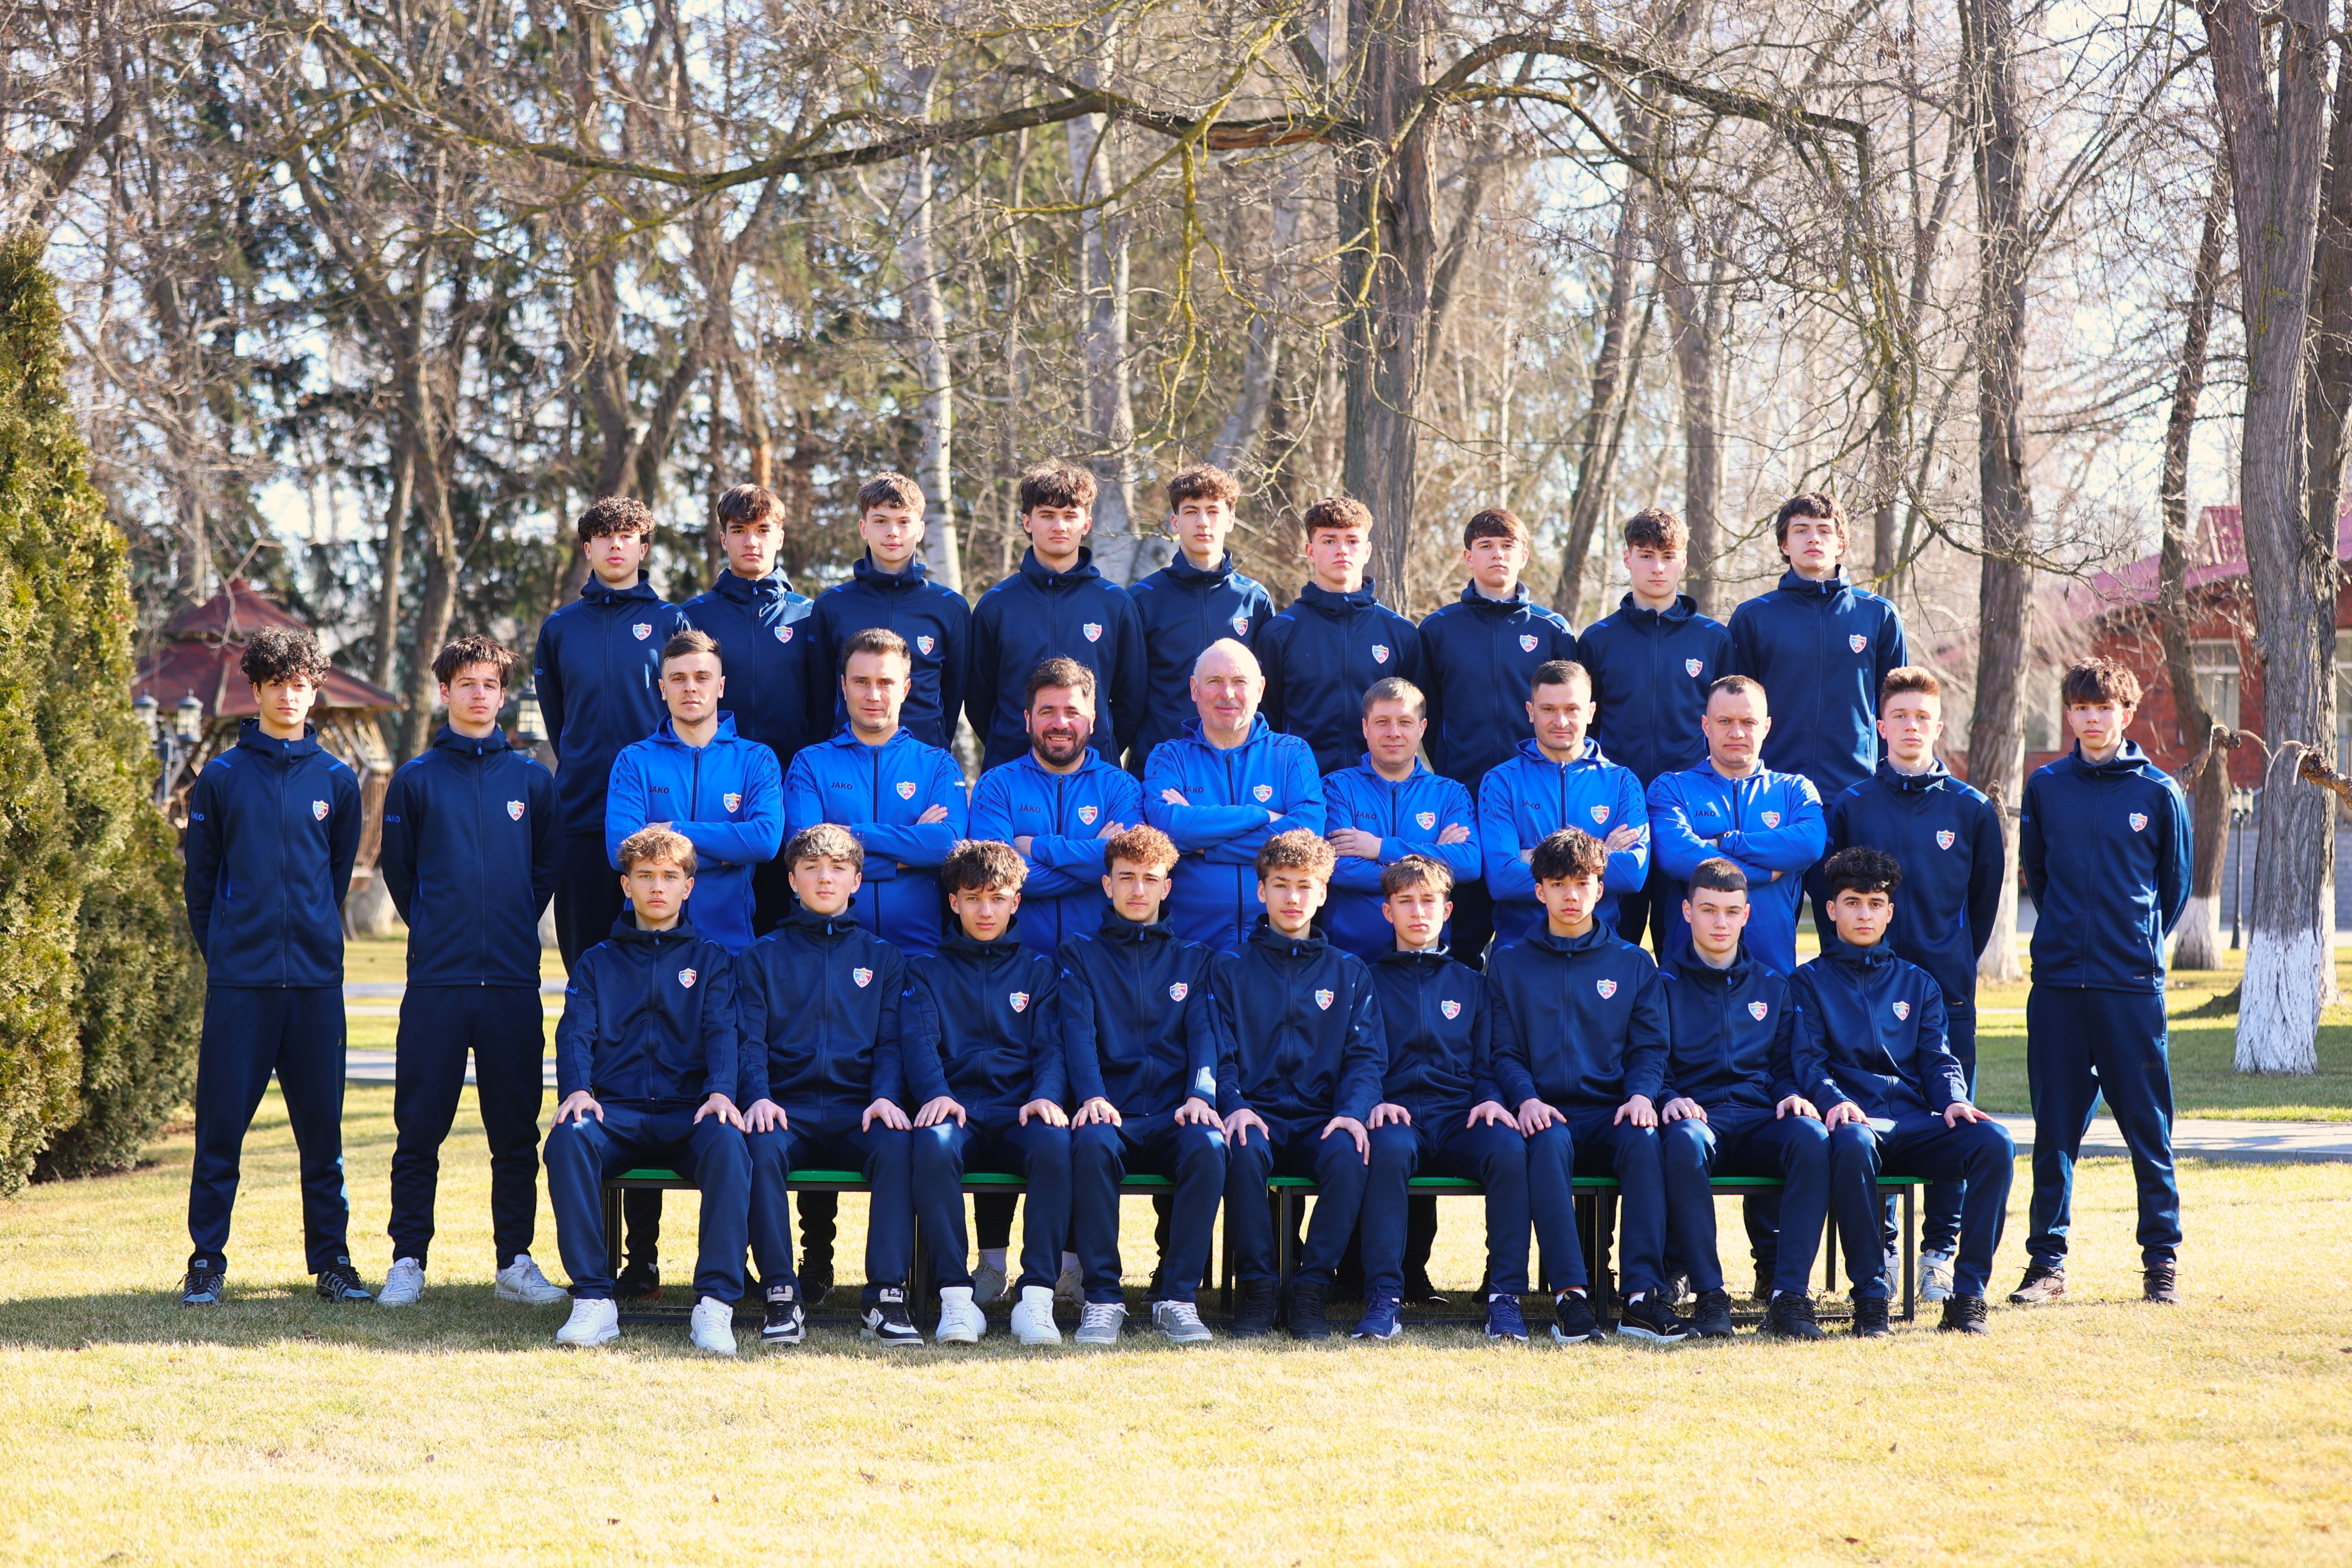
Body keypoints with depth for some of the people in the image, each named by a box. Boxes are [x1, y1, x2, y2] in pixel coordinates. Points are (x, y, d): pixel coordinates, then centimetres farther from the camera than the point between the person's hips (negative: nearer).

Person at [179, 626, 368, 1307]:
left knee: (322, 1126, 4)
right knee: (221, 1126, 0)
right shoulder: (221, 778, 3)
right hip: (238, 982, -1)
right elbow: (200, 880, 8)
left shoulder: (336, 781, 8)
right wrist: (221, 951, 6)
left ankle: (332, 1258, 12)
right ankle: (207, 1261, 8)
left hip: (316, 981, 1)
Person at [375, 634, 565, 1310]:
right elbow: (398, 872, 13)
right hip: (436, 980, -1)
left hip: (513, 981, 1)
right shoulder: (415, 780, 5)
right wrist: (436, 929, 11)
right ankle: (408, 1261, 6)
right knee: (419, 1128, 0)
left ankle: (516, 1261, 10)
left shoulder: (532, 780, 9)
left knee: (516, 1129, 3)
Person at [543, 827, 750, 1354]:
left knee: (729, 1143, -36)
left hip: (688, 1114, -1)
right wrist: (576, 1089, -15)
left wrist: (720, 1092, -18)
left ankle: (716, 1303, -34)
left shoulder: (709, 960, 19)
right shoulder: (598, 962, 22)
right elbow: (576, 1033, 7)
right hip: (615, 1113, 1)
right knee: (568, 1139, -34)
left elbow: (722, 1033, 4)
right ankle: (594, 1300, -31)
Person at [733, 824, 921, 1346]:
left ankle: (886, 1298, -32)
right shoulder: (762, 957, 18)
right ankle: (781, 1298, -30)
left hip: (857, 1109, 0)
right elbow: (750, 1040, 6)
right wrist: (758, 1097, -14)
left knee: (896, 1147, -33)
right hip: (786, 1108, 0)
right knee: (762, 1149, -35)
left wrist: (885, 1096, -10)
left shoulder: (881, 958, 20)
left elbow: (891, 1042, 11)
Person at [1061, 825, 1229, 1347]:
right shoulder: (1082, 955, 17)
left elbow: (1204, 1032, 6)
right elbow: (1078, 1030, 1)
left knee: (1207, 1144, -35)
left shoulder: (1194, 960, 21)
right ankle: (1102, 1298, -30)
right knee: (1091, 1143, -37)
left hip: (1173, 1116, 1)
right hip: (1112, 1114, -1)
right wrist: (1091, 1096, -19)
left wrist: (1200, 1095, -16)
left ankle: (1177, 1296, -28)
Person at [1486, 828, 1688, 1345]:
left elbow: (1649, 1047, 11)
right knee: (1549, 1143, -37)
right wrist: (1527, 1098, -13)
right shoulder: (1510, 964, 16)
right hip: (1549, 1112, -1)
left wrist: (1642, 1094, -11)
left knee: (1643, 1140, -35)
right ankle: (1570, 1295, -43)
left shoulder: (1634, 965, 18)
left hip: (1612, 1112, 1)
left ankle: (1643, 1295, -41)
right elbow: (1505, 1050, 8)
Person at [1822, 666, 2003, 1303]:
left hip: (1947, 988, 0)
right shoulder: (1850, 807, 5)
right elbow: (1827, 898, 10)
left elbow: (1985, 899, 14)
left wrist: (1956, 963, 12)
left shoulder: (1973, 810, 6)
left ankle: (1940, 1251, 9)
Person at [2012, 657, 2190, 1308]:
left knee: (2148, 1128, 2)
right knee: (2055, 1129, 4)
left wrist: (2141, 943, 9)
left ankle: (2162, 1260, 11)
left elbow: (2175, 886, 12)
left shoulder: (2158, 793, 2)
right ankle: (2048, 1262, 10)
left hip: (2133, 985, -2)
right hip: (2057, 984, 2)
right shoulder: (2045, 788, 7)